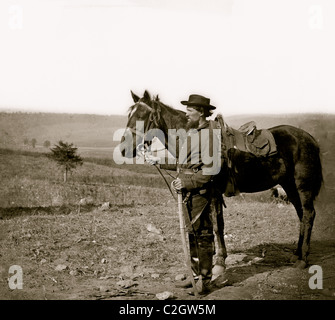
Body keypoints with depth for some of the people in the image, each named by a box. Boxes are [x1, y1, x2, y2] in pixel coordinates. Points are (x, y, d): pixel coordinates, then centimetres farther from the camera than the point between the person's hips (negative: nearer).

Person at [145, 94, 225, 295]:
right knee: (192, 234, 15)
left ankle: (205, 281, 5)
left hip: (201, 193, -10)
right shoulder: (192, 133, 15)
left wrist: (188, 182, -23)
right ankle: (197, 275, 26)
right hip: (189, 193, 10)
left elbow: (212, 169, -22)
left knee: (203, 236, -3)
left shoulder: (209, 134, -14)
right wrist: (158, 161, 15)